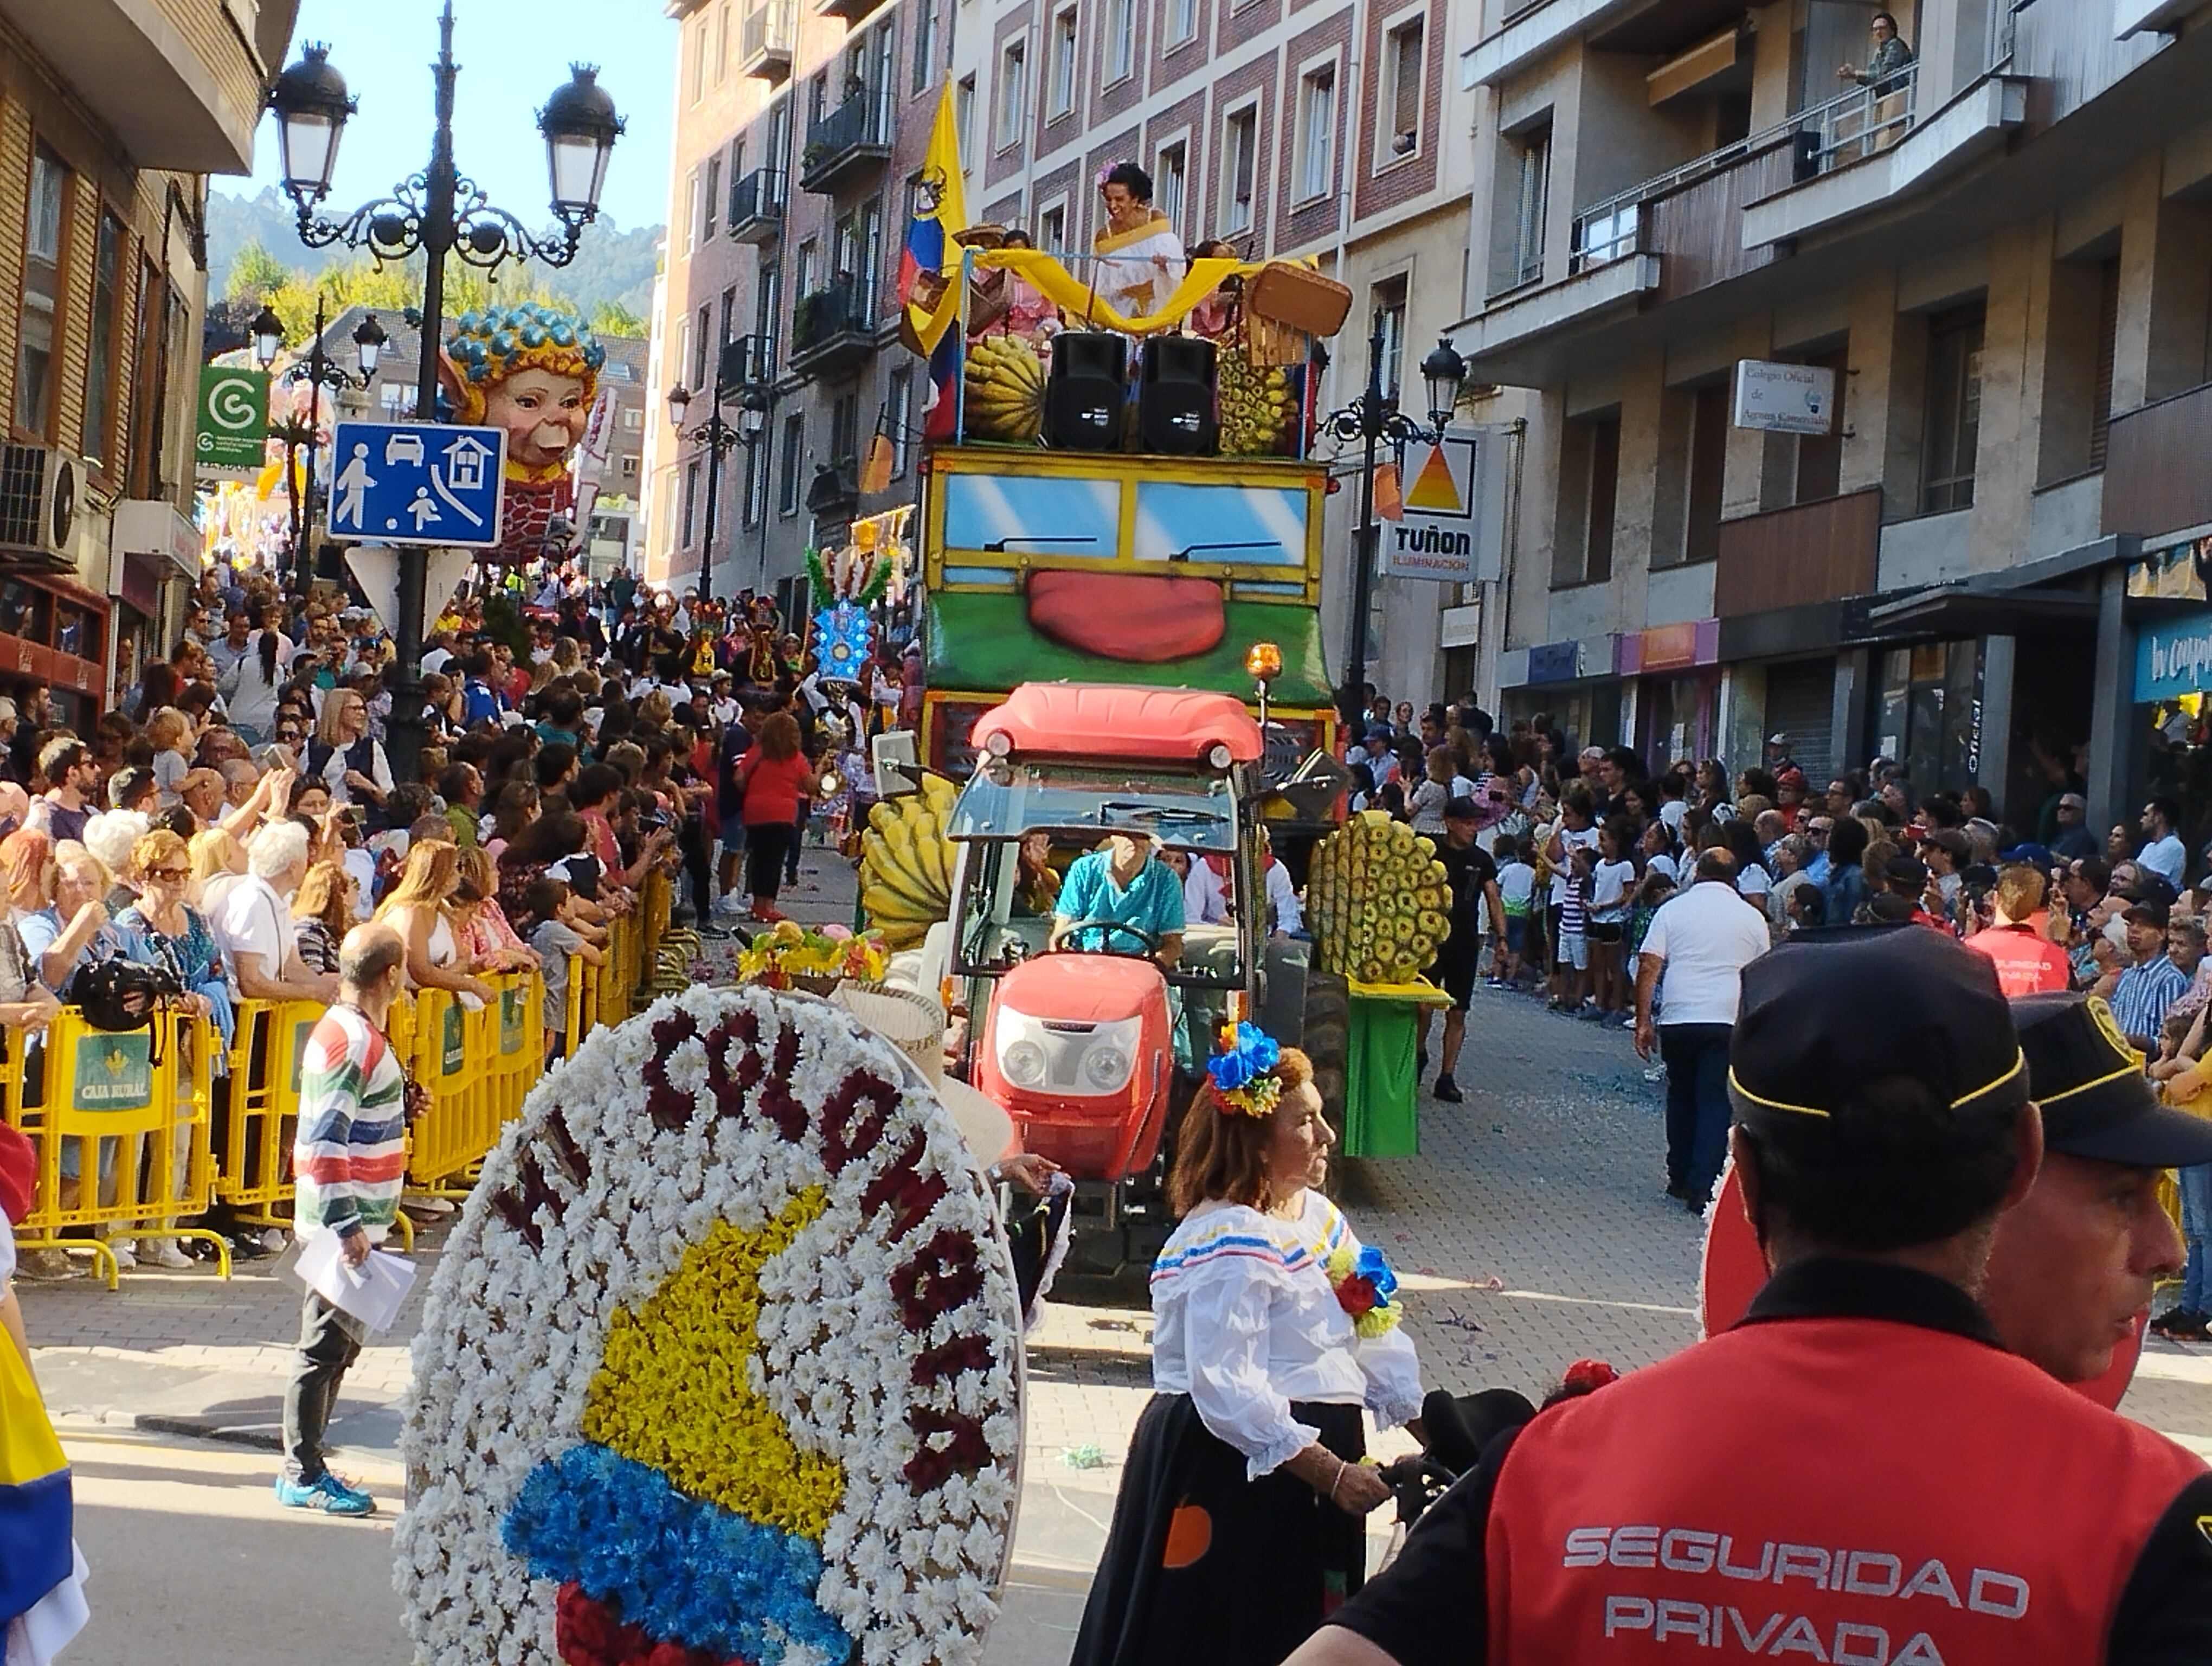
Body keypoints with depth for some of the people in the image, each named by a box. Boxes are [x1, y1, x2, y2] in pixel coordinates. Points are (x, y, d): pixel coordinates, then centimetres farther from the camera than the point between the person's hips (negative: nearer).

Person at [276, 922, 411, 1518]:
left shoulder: (352, 1031, 11)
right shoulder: (352, 1042, -20)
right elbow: (325, 1141, -24)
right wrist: (347, 1225, -25)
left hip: (352, 1220, 10)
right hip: (345, 1221, -10)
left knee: (339, 1341, 16)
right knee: (326, 1345, -3)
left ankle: (305, 1463, 24)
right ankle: (302, 1475, 4)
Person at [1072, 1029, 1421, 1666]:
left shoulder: (1316, 1217, 10)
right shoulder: (1231, 1243, -20)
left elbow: (1373, 1336, 12)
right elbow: (1227, 1391, -27)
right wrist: (1331, 1473, -27)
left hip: (1304, 1477, 9)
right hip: (1228, 1476, -9)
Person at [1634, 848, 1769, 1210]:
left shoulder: (1673, 909, 5)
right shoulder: (1752, 918, 8)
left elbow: (1648, 968, -2)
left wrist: (1643, 1022, 1)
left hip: (1677, 1018, 1)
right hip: (1727, 1021, -1)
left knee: (1681, 1096, 17)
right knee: (1715, 1102, 0)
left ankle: (1679, 1177, 23)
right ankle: (1702, 1187, -8)